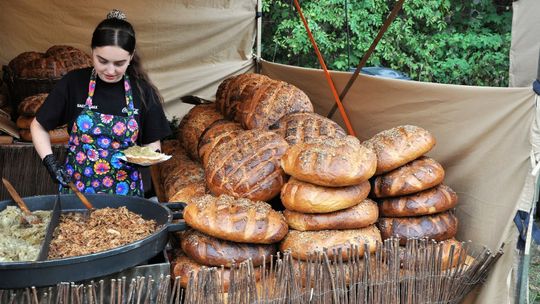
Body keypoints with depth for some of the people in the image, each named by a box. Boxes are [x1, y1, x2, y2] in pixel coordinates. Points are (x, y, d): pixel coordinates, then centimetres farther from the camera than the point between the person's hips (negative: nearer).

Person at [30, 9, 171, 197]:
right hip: (76, 188, 0)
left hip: (125, 191, 0)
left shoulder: (142, 91, -6)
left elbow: (153, 144, 3)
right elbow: (38, 125, 4)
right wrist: (50, 162, -9)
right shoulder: (74, 83, -7)